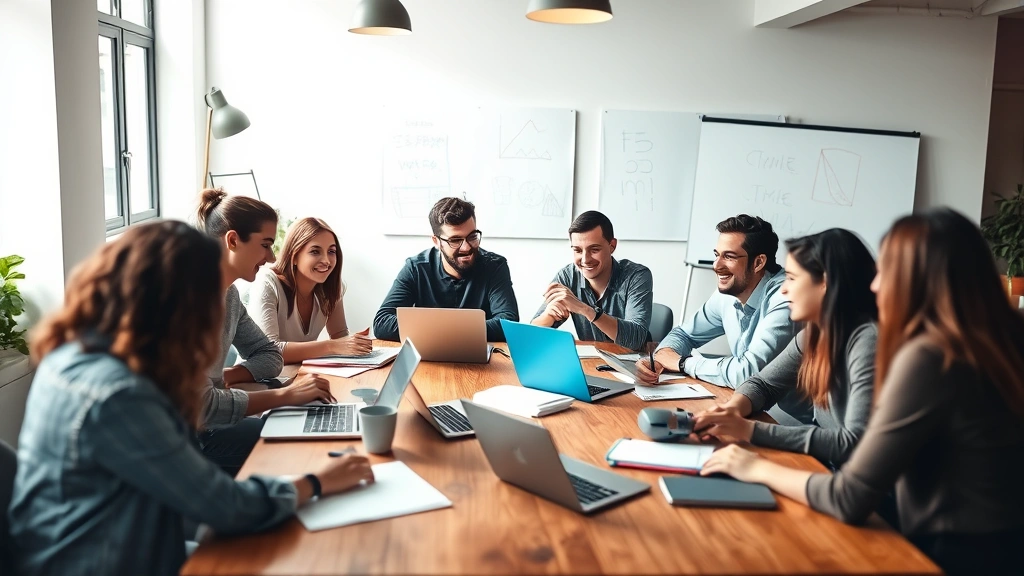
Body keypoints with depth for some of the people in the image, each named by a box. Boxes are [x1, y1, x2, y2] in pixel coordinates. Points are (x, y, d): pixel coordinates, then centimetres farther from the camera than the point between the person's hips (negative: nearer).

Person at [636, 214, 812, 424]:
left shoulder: (783, 298, -24)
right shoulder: (727, 294, 0)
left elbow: (749, 372, -30)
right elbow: (684, 334, 13)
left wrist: (683, 362, -15)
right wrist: (660, 356, -11)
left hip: (790, 418, -6)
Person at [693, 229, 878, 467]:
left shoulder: (867, 341, -22)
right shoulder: (813, 332, 1)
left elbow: (855, 443, -27)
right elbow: (763, 384, 11)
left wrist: (752, 431, -27)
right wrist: (730, 411, -11)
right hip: (821, 466, 6)